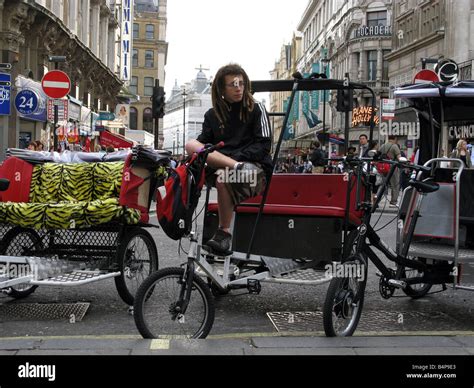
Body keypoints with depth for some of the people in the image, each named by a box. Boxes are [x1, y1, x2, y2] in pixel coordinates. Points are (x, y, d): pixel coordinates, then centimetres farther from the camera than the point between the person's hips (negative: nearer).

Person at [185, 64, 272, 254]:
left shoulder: (256, 109, 8)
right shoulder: (212, 114, 18)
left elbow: (263, 145, 0)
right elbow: (204, 141, 9)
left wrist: (237, 157, -16)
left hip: (255, 167, -3)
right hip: (218, 167, 4)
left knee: (223, 176, -37)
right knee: (191, 146, -21)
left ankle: (224, 233, -27)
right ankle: (237, 167, -35)